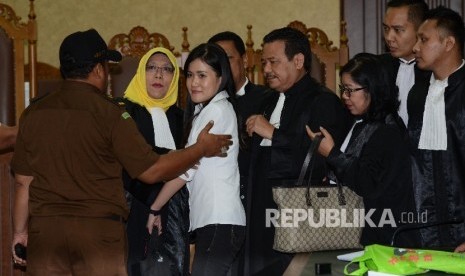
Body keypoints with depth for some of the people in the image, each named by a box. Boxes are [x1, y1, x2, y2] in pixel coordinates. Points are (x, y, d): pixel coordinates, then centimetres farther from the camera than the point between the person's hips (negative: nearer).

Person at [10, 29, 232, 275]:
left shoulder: (33, 114, 6)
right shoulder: (109, 113, -6)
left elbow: (23, 181, 8)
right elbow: (150, 171, -6)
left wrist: (20, 230, 19)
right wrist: (201, 149, 5)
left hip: (44, 228, 4)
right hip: (99, 228, -3)